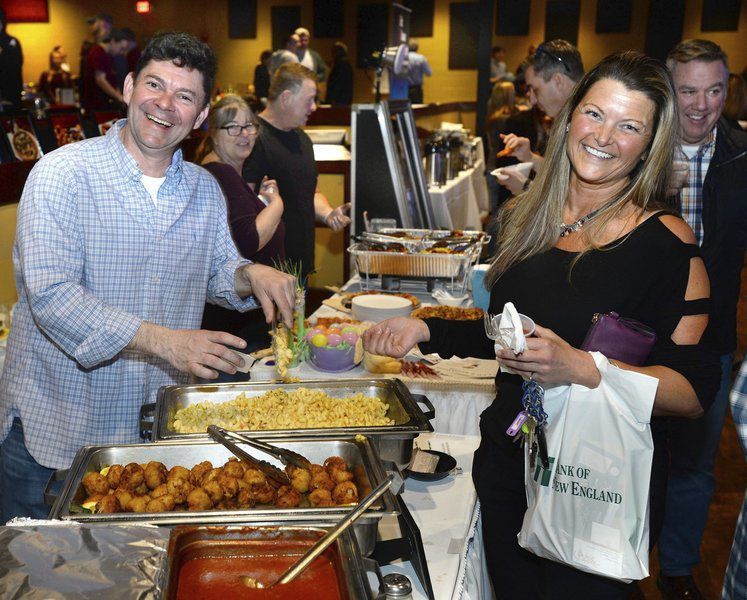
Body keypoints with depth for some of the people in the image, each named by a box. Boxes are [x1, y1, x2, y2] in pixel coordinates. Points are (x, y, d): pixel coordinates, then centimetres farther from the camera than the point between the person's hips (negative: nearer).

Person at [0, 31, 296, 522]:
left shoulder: (205, 189, 6)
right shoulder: (63, 173, -13)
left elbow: (218, 270, 17)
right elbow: (51, 295, -21)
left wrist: (251, 275, -8)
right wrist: (161, 340, -31)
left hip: (159, 427, 5)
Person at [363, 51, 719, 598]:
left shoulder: (666, 242, -14)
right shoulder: (526, 219, 3)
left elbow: (695, 391, -19)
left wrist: (581, 368, -30)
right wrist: (426, 330, 4)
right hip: (507, 465, 6)